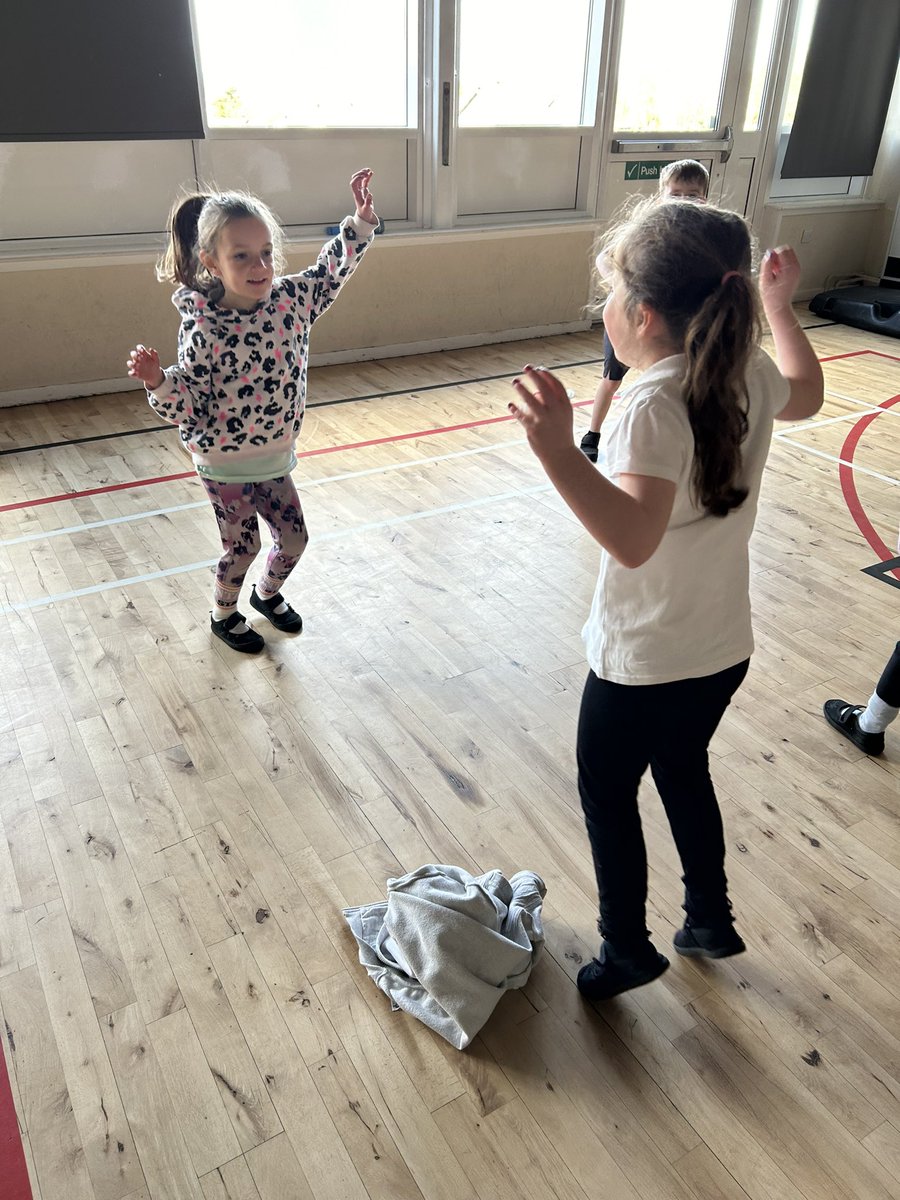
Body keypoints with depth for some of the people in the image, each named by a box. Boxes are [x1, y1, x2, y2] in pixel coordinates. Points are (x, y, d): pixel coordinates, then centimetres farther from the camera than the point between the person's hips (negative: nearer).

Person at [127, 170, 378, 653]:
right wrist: (157, 381, -35)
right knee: (243, 547, 9)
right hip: (224, 463, -5)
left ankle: (267, 594, 47)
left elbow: (331, 270, 10)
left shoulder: (290, 298, -8)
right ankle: (223, 614, 39)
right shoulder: (203, 327, -21)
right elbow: (187, 407, -16)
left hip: (274, 455, 5)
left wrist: (361, 219, 0)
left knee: (294, 539, 14)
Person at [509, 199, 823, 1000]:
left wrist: (558, 451, -52)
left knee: (606, 793, 17)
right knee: (684, 773, 29)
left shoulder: (657, 404, -27)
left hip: (642, 663, -7)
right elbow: (808, 393, 20)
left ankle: (627, 950, 35)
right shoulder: (750, 377, -4)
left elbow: (634, 538, -41)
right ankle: (711, 919, 47)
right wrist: (779, 302, 30)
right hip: (724, 649, 7)